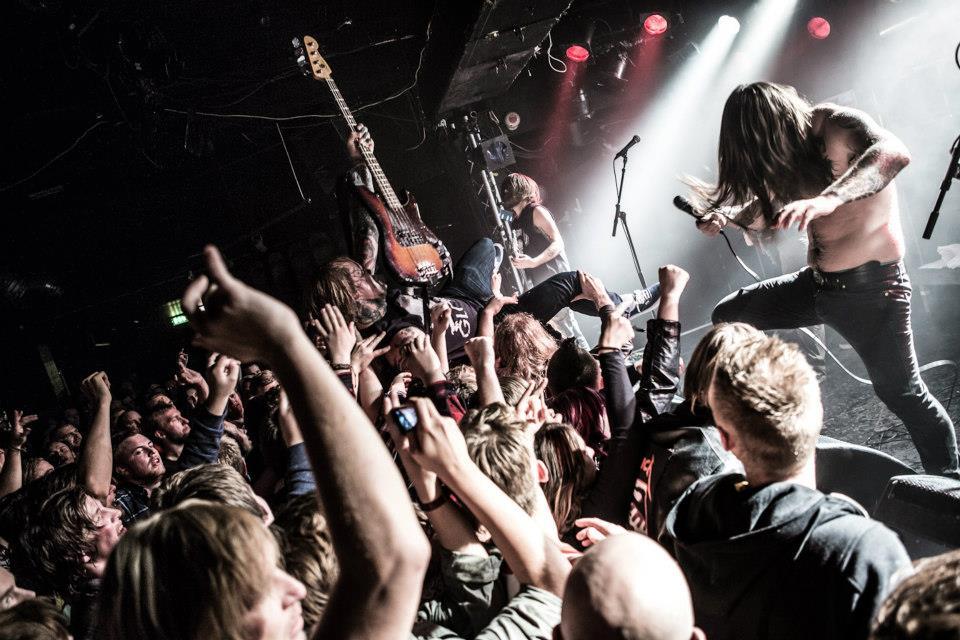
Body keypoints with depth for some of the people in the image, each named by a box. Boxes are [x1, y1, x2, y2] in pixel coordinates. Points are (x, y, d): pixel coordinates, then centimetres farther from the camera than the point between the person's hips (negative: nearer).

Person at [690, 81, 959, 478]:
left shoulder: (838, 126, -20)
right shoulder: (789, 149, 2)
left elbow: (894, 153, -41)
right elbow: (769, 209, 16)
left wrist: (828, 199, -54)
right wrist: (729, 216, -5)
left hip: (871, 289, -8)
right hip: (818, 283, 8)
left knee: (903, 394, -4)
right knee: (728, 318, 13)